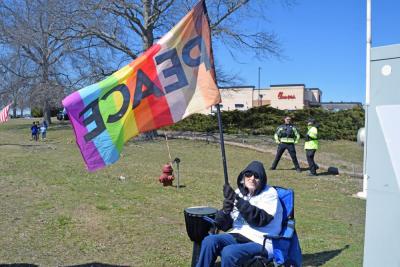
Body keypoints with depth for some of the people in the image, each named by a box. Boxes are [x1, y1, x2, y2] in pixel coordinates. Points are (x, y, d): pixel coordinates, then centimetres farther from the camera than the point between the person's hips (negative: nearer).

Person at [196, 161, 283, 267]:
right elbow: (222, 225, 8)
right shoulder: (239, 192, 9)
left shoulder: (270, 193, -3)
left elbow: (260, 219, -21)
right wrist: (225, 210, -14)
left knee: (229, 252, -30)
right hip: (237, 236, 5)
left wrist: (238, 201, -23)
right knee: (209, 241, -21)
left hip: (261, 242, -5)